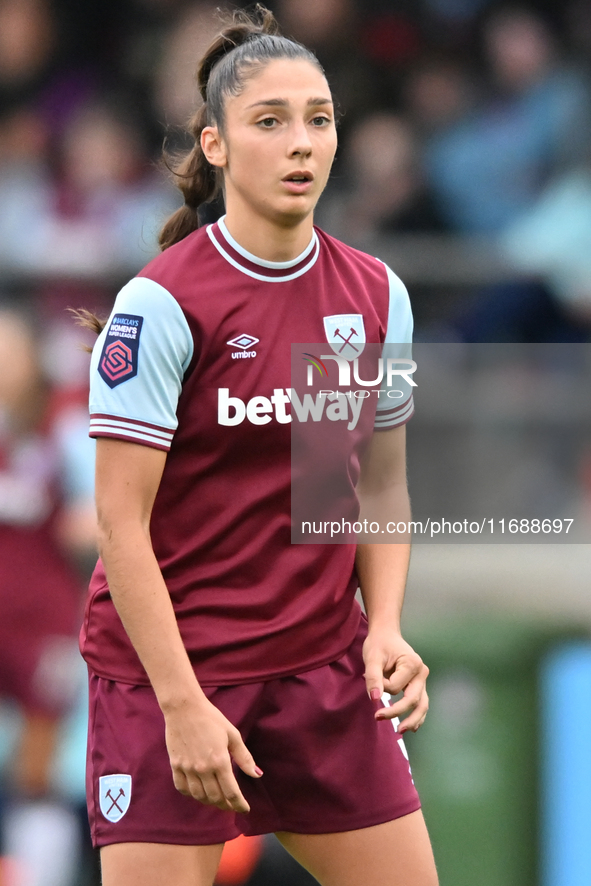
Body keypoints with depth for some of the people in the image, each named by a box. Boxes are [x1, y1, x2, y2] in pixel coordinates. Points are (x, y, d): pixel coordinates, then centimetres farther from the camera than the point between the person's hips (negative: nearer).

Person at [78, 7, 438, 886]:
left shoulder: (378, 295, 4)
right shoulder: (162, 303, -13)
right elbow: (122, 522, -13)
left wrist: (385, 629, -4)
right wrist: (183, 705, -18)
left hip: (326, 672, 5)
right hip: (166, 668, -5)